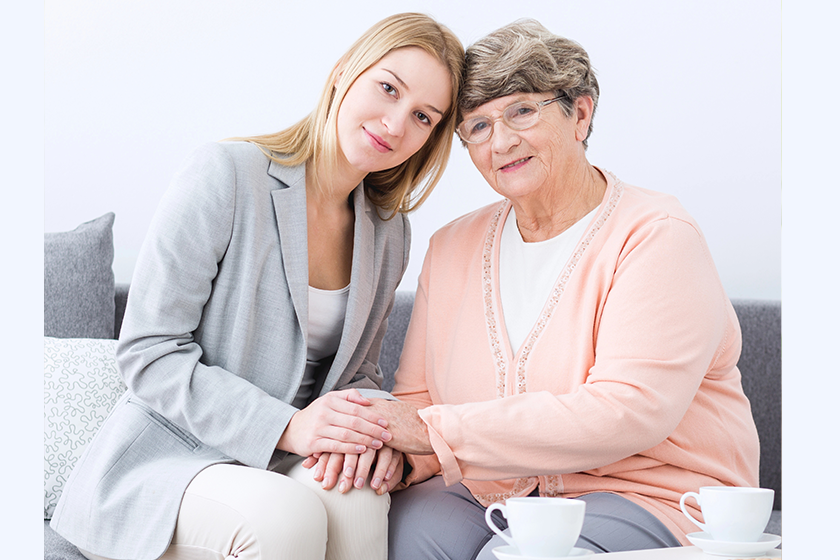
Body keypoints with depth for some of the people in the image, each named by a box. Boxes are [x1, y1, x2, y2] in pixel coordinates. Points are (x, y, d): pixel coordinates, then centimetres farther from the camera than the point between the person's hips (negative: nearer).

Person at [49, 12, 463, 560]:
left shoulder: (389, 232, 8)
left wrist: (370, 431, -11)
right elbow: (148, 353, -14)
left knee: (358, 498, -30)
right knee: (287, 515, -36)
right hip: (167, 455, -5)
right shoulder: (227, 175, -12)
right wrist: (286, 426, -24)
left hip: (277, 467, 5)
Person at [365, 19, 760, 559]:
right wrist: (385, 444, -17)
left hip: (655, 497, -4)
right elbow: (418, 398, 10)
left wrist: (434, 429, -22)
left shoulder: (657, 236, -10)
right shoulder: (454, 246, 10)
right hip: (494, 490, 5)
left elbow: (629, 412, -22)